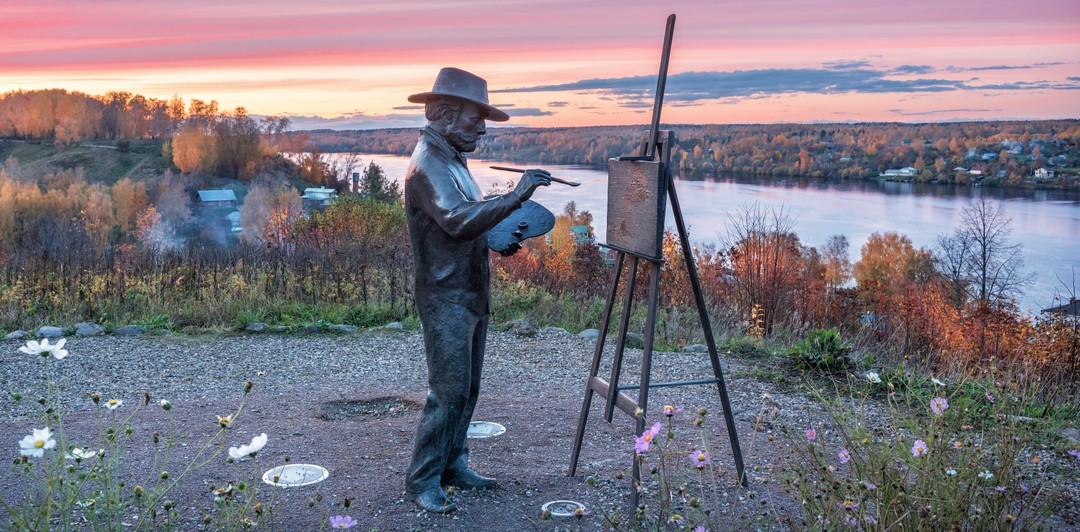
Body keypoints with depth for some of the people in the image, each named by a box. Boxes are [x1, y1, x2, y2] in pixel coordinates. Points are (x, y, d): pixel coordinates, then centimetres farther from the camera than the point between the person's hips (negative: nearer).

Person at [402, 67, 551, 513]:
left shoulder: (451, 159, 15)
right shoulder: (427, 163, -16)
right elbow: (456, 220, -30)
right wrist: (515, 196, -32)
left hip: (470, 293, 10)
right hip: (446, 297, -10)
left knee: (467, 389, 14)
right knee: (448, 391, -8)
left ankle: (453, 465, 24)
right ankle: (422, 481, 3)